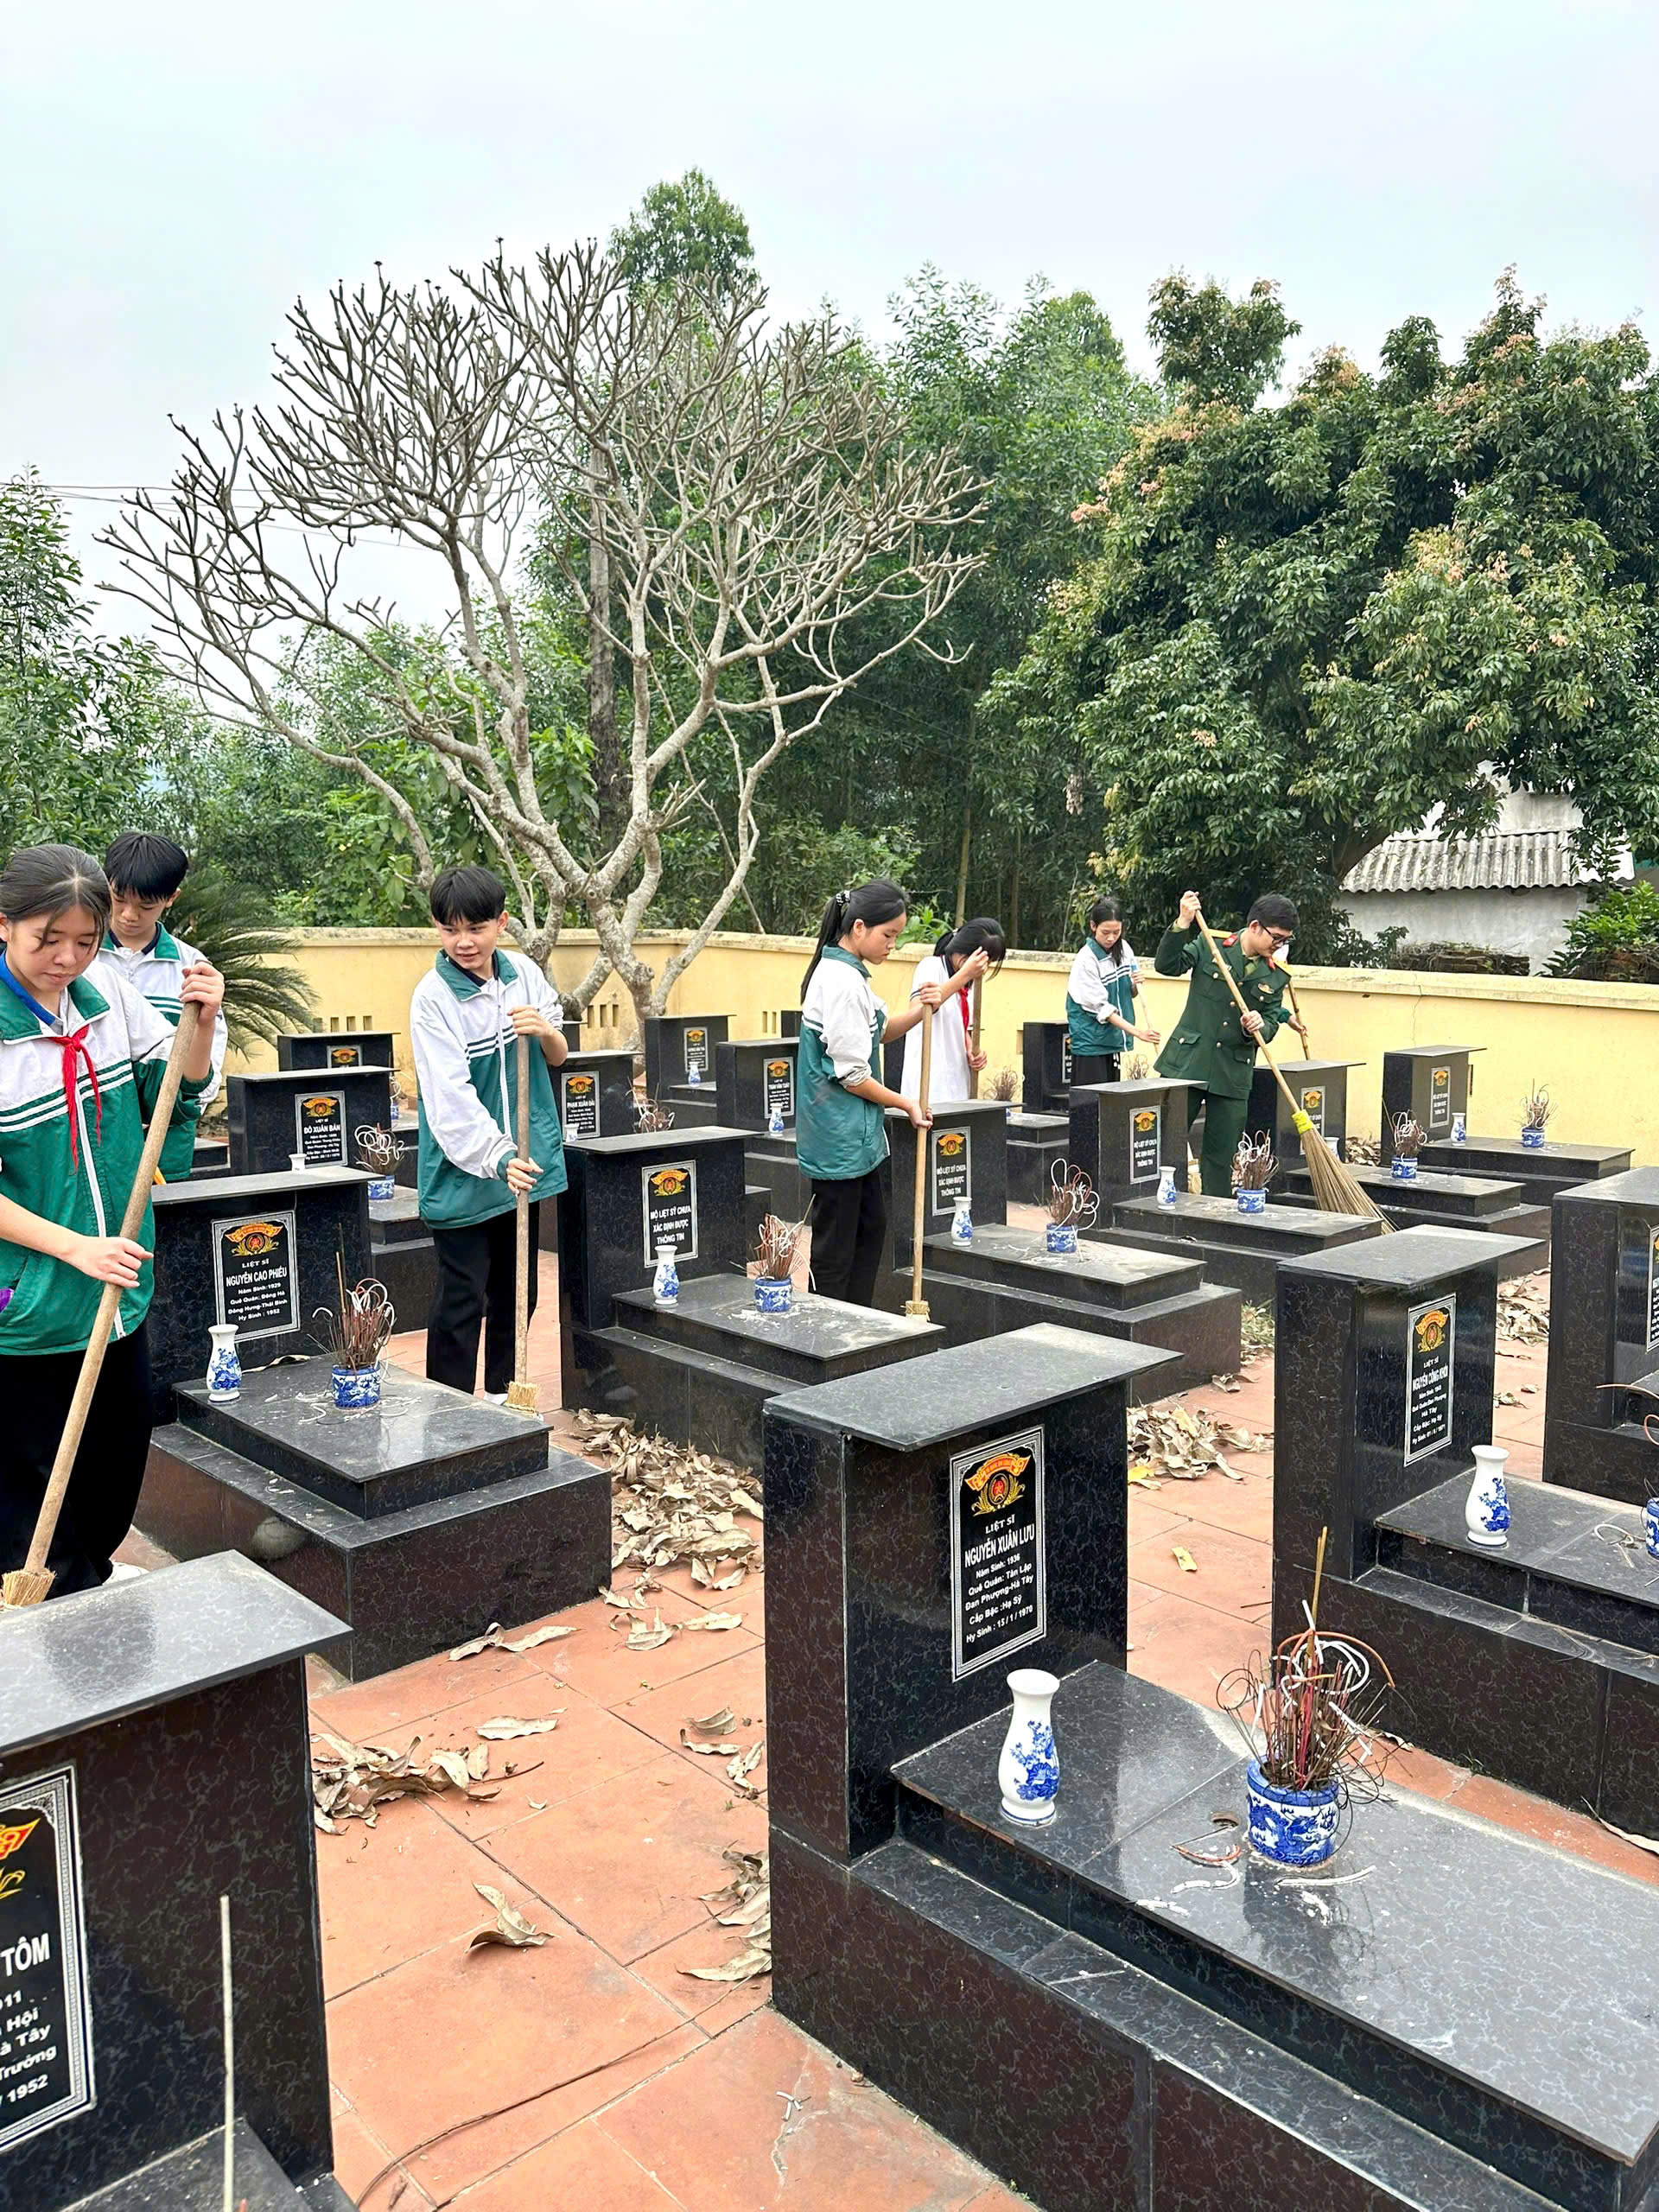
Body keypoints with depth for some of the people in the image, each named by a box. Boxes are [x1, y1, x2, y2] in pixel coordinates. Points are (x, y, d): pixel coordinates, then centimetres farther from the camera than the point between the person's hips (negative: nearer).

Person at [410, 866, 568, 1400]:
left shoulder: (524, 973, 0)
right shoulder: (432, 997, -15)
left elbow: (557, 1058, 9)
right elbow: (451, 1095, -22)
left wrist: (546, 1030, -14)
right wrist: (497, 1158, -32)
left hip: (526, 1161, 6)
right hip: (463, 1172, -6)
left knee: (517, 1292, 18)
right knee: (462, 1301, -2)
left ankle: (504, 1395, 34)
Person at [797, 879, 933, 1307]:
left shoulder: (843, 972, 10)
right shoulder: (843, 983, -21)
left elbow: (879, 1031, 20)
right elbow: (851, 1075, -21)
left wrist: (919, 1013, 1)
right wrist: (906, 1104, -8)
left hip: (855, 1132, 11)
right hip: (839, 1134, -11)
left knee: (871, 1224, 18)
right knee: (835, 1243, -1)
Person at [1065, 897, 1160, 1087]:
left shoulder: (1124, 949, 3)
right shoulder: (1086, 959, -16)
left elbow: (1132, 994, 14)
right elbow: (1100, 1007, -18)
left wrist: (1135, 984, -10)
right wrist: (1137, 1032, -23)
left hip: (1113, 1040, 6)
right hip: (1091, 1041, -6)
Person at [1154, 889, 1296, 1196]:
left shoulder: (1276, 977, 7)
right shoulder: (1210, 946, -1)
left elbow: (1272, 1023, 8)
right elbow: (1166, 965, -9)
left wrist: (1259, 1027, -15)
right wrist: (1182, 924, -21)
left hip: (1233, 1075, 3)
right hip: (1187, 1064, -2)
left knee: (1221, 1157, 6)